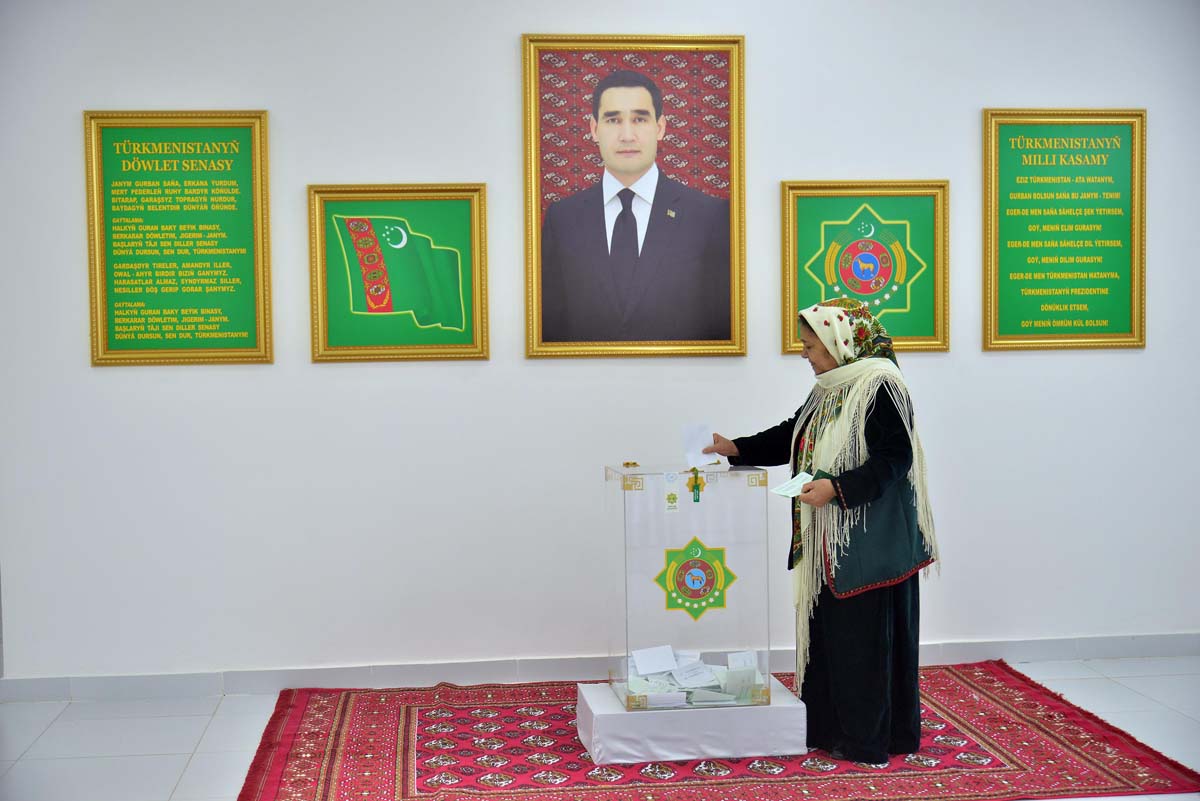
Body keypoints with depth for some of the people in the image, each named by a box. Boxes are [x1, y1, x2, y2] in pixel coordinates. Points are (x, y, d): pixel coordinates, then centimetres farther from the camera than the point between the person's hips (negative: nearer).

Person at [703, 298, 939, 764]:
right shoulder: (827, 392, 12)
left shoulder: (880, 387, -15)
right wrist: (735, 449, 11)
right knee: (829, 630, 13)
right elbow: (790, 438, 21)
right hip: (829, 540, 9)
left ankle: (869, 738, 10)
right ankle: (830, 727, 23)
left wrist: (838, 488, -25)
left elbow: (895, 459, -19)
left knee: (865, 635, -1)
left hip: (869, 541, -9)